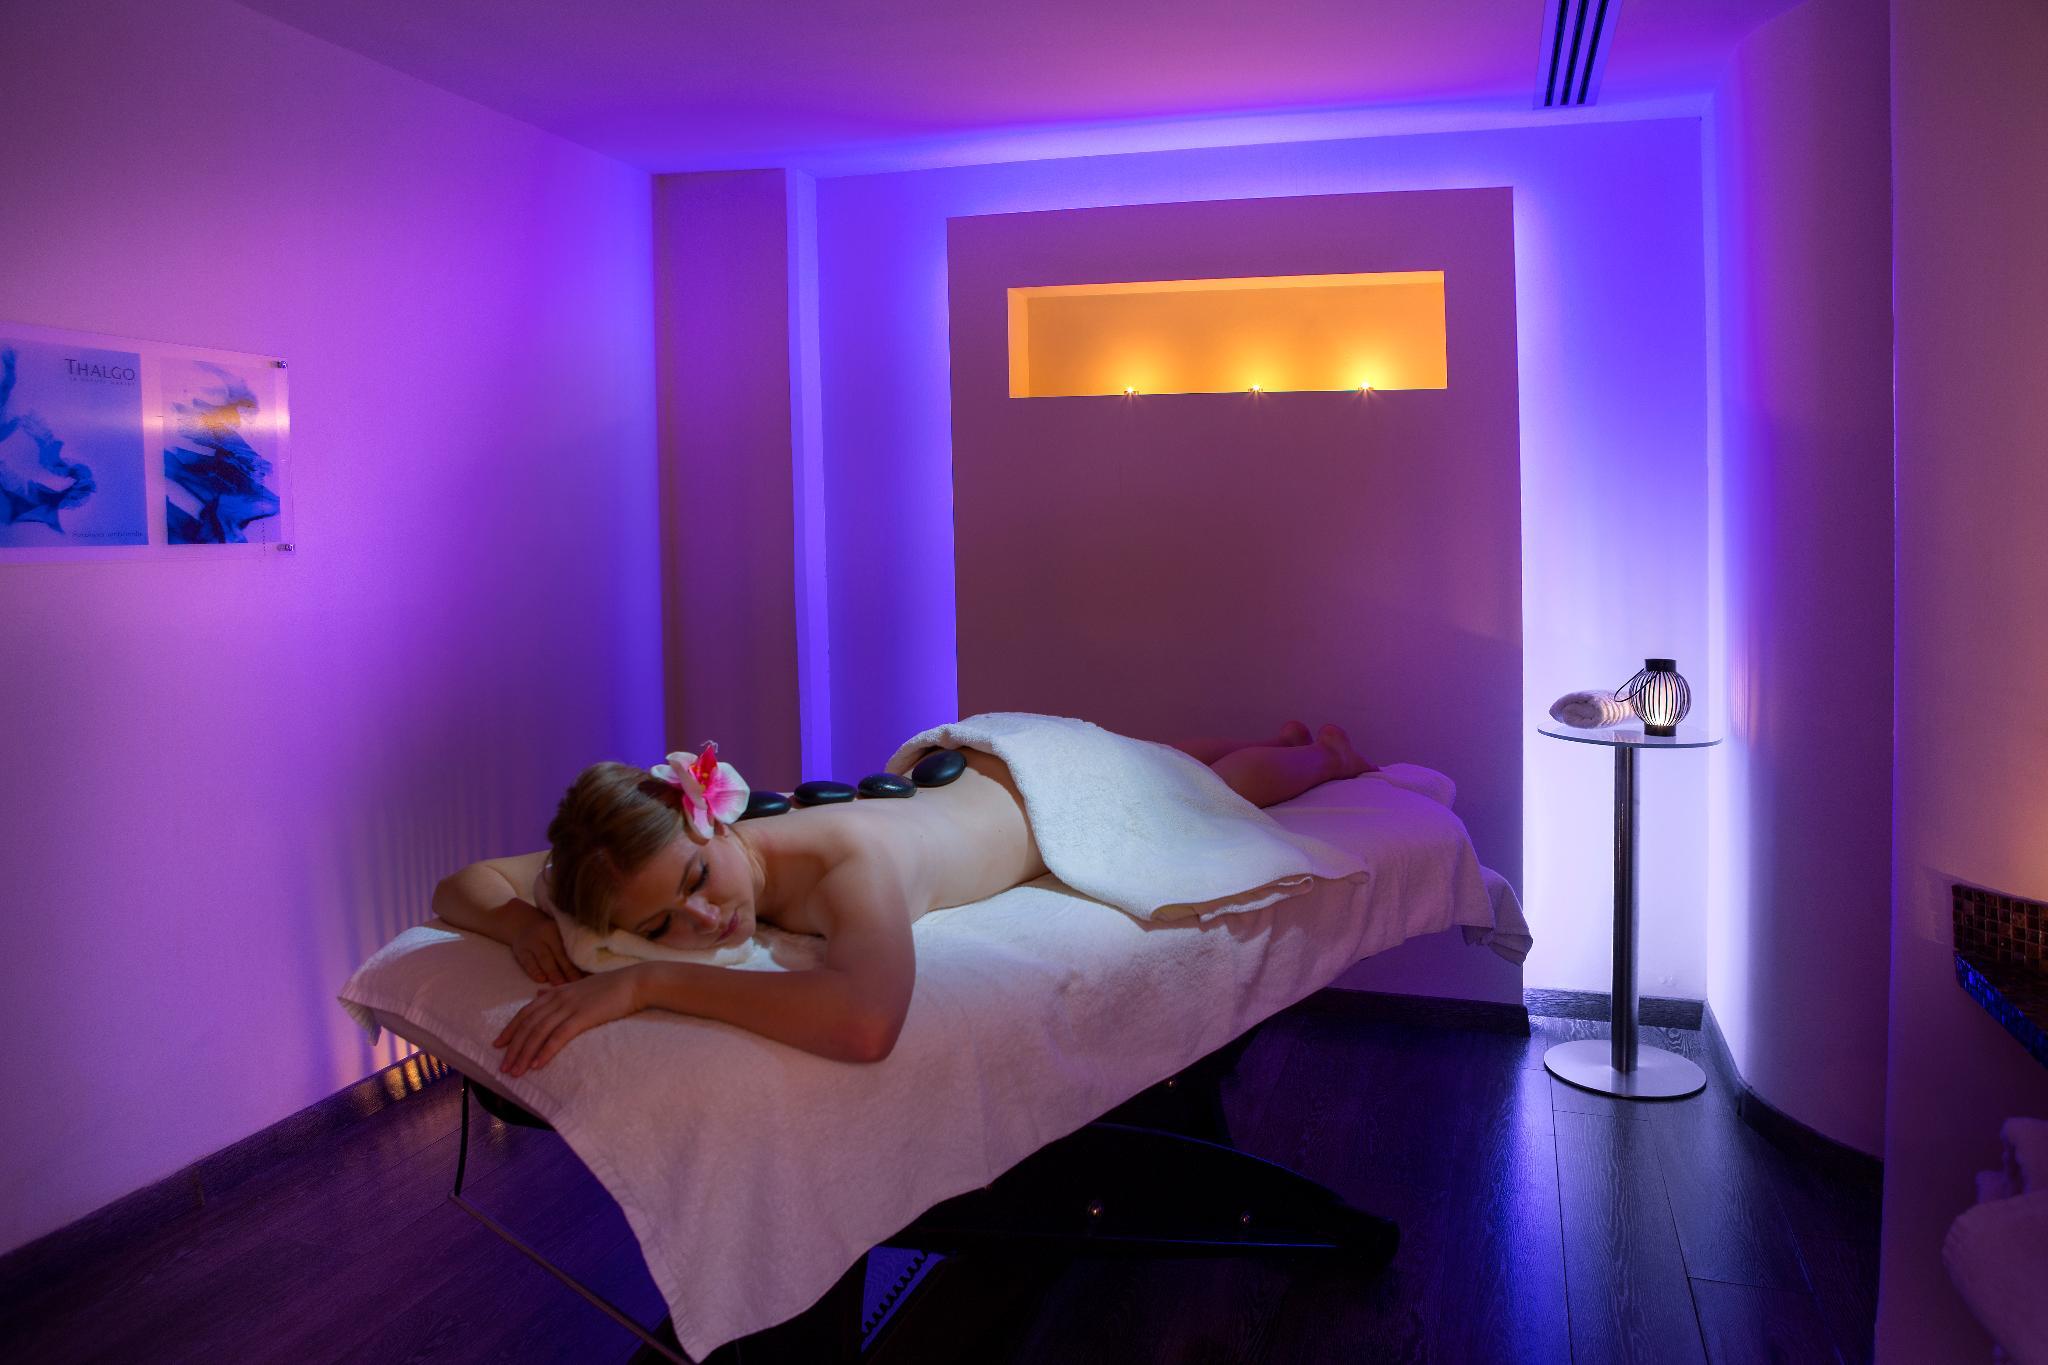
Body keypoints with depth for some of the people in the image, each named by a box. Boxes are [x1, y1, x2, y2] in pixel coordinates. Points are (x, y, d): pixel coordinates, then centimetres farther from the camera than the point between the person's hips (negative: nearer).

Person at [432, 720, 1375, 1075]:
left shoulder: (847, 862, -49)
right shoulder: (657, 855, -31)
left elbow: (866, 1020, -69)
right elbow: (459, 886, -23)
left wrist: (644, 986, -64)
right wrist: (523, 924, -45)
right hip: (956, 771, 6)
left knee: (1223, 787, 29)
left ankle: (1323, 751, 61)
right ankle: (1278, 731, 67)